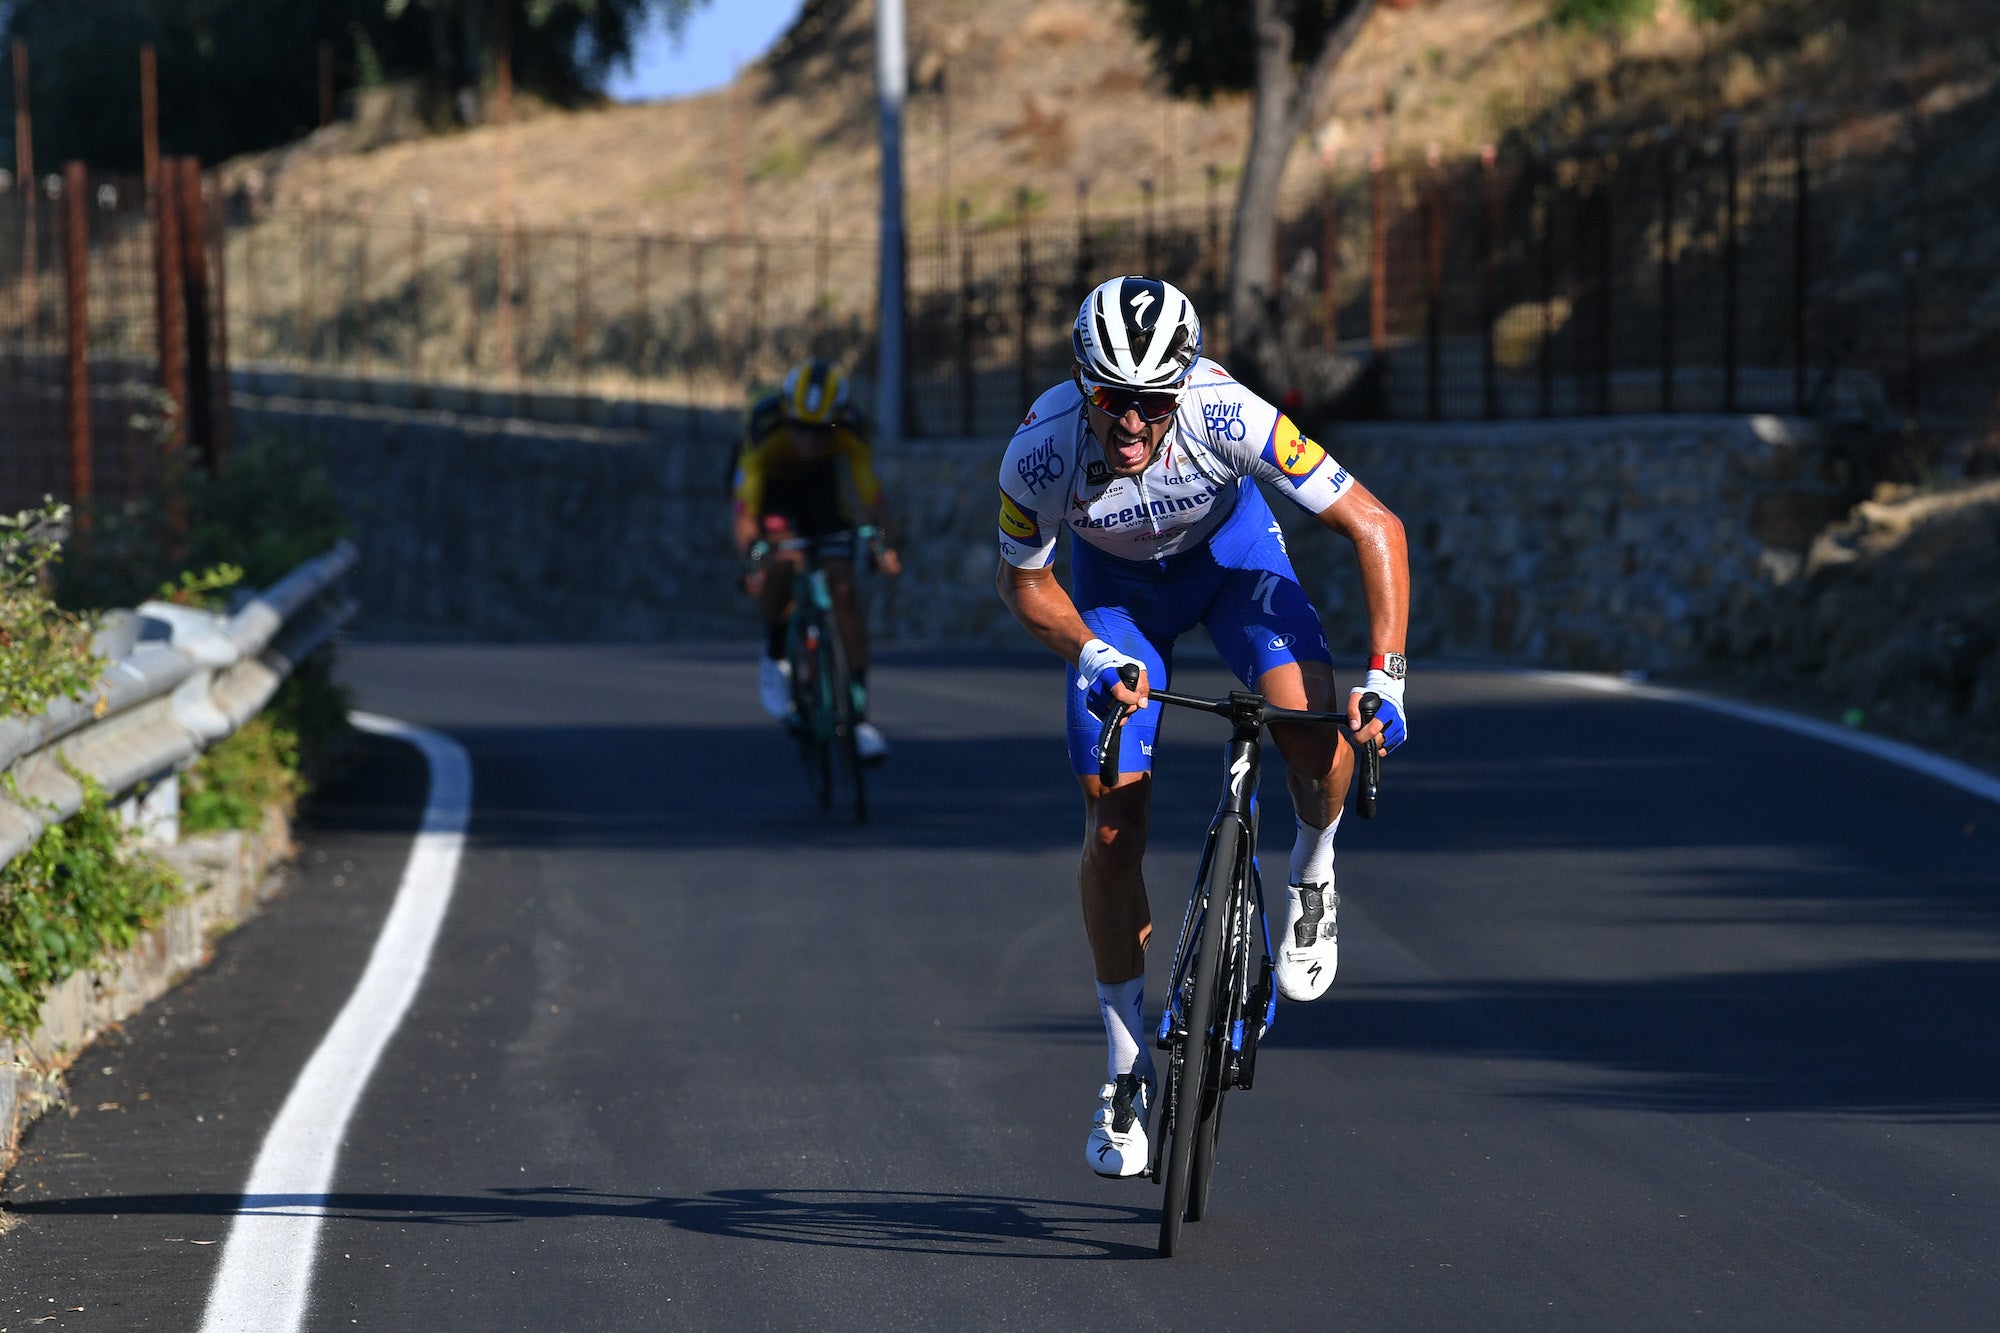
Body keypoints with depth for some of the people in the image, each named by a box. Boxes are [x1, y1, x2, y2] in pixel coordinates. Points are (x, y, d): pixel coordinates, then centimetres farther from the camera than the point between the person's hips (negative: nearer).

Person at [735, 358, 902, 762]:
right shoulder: (764, 428, -37)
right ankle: (775, 656, -5)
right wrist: (751, 559, -55)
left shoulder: (849, 431, -29)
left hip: (820, 491, 2)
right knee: (780, 563, -32)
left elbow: (871, 492, -31)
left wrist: (884, 543, -48)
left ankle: (860, 709, -9)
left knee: (843, 589, -14)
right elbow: (745, 505, -41)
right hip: (771, 492, -2)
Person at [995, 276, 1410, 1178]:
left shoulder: (1226, 416, -38)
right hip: (1115, 580, 1)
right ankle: (1128, 1071, 9)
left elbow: (1374, 527, -30)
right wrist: (1089, 655, -28)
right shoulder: (1042, 452, -34)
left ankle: (1312, 878, 4)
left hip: (1229, 546, -1)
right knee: (1113, 824, -5)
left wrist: (1384, 675, -37)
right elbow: (1021, 580, -12)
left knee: (1315, 725, -29)